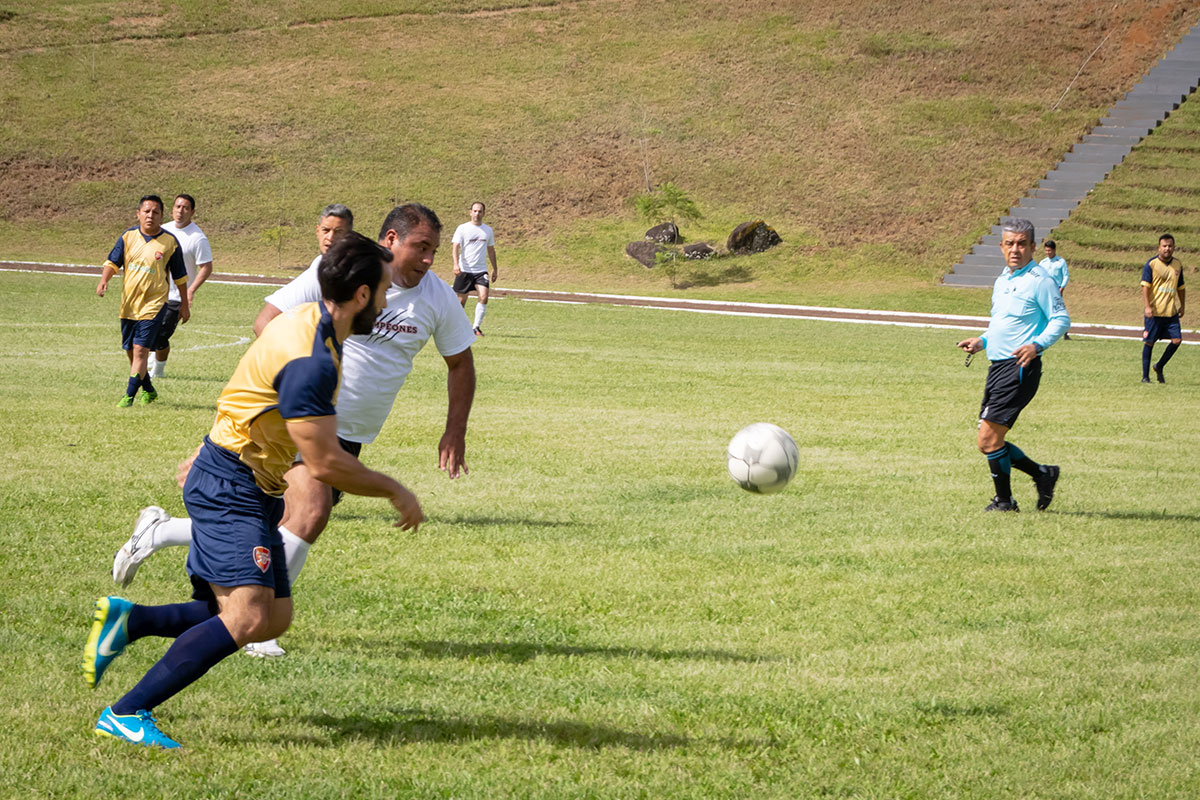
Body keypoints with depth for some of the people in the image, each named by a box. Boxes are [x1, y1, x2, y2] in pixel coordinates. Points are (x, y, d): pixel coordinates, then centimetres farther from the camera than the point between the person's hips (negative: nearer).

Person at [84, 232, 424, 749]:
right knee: (247, 616, -21)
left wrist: (208, 456, 34)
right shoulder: (310, 361, -24)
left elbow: (247, 396, 23)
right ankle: (126, 714, -18)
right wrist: (394, 491, -10)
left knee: (274, 618, 7)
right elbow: (324, 463, -23)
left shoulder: (309, 323, 8)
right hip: (232, 489, -10)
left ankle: (129, 620, 11)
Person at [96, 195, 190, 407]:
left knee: (140, 350, -14)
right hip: (128, 304, 4)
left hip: (154, 304, -4)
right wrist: (104, 280, -18)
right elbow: (113, 262, 3)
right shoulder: (128, 236, 2)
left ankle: (129, 396, -12)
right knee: (130, 351, 13)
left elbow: (180, 276, 5)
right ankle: (148, 391, 31)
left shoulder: (170, 242, -4)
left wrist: (184, 304, 10)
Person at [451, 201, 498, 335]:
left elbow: (491, 250, 20)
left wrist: (495, 269, 20)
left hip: (481, 270, 2)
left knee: (484, 297, -16)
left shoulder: (488, 230, 10)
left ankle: (476, 327, -9)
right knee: (461, 300, 4)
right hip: (464, 270, -2)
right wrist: (456, 264, -25)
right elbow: (455, 247, -9)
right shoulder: (462, 228, -2)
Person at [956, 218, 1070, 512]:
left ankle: (1004, 500, 4)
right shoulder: (1002, 281, 18)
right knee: (989, 442, 8)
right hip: (997, 367, 9)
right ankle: (1043, 474, 22)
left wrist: (1037, 345, -25)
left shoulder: (1039, 280, -8)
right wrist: (982, 341, 14)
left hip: (1019, 368, -9)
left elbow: (1061, 319, -11)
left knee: (989, 439, -11)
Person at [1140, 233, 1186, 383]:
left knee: (1177, 340, -5)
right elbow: (1145, 286, -11)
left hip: (1172, 311, 5)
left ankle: (1159, 367, 15)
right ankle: (1145, 376, 9)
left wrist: (1182, 306, 18)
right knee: (1149, 342, 0)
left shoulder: (1178, 265, 10)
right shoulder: (1151, 264, -6)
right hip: (1154, 311, -5)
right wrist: (1147, 306, -20)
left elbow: (1180, 288, 21)